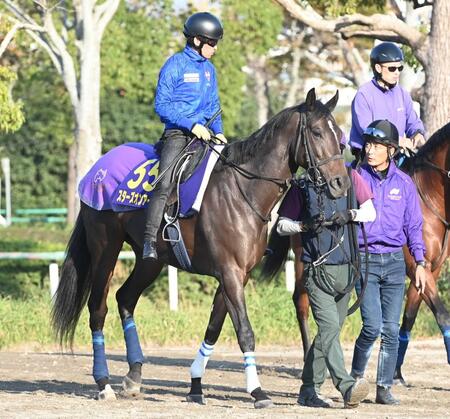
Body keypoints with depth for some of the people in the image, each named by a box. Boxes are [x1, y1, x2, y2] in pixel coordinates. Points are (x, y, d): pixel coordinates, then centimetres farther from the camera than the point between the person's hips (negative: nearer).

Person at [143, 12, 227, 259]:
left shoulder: (209, 69, 16)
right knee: (165, 184, -23)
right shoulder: (175, 65, -5)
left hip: (202, 133, 7)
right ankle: (149, 241, -28)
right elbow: (162, 105, -9)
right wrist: (191, 124, -16)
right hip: (177, 133, -7)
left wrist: (218, 132, 6)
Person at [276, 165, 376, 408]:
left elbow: (370, 212, 11)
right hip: (317, 270, -4)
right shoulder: (302, 184, -1)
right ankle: (346, 387, -29)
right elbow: (281, 226, 4)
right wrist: (304, 225, -16)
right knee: (329, 326, -19)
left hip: (346, 269, 5)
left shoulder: (350, 178, 6)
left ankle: (309, 391, 19)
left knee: (330, 330, 10)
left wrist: (351, 215, -10)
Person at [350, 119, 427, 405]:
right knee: (373, 326, -13)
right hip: (364, 260, -2)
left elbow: (414, 225, 10)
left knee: (391, 329, 1)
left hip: (395, 262, 2)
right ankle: (356, 375, 10)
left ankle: (384, 388, 9)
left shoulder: (404, 183, 5)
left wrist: (420, 263, 5)